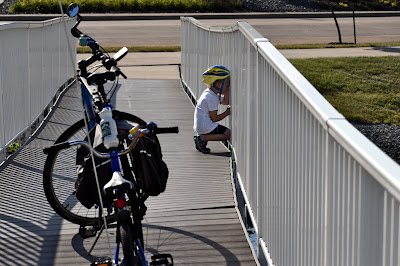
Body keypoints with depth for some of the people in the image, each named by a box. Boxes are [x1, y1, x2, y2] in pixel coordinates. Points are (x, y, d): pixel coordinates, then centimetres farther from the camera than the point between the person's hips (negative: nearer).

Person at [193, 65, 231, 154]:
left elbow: (225, 102, 24)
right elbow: (214, 118, -15)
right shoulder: (212, 98, -18)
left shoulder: (208, 92, 13)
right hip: (205, 127, -10)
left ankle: (200, 137, 9)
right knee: (229, 134, -11)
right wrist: (227, 112, -2)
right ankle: (202, 138, -13)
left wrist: (227, 91, 9)